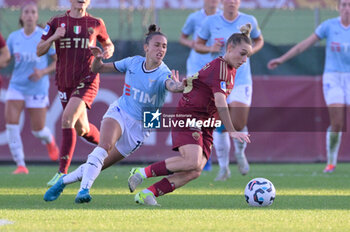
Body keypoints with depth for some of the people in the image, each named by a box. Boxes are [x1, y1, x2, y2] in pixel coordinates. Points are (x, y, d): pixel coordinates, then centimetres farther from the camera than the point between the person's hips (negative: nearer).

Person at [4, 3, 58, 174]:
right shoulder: (14, 37, 1)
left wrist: (44, 72, -18)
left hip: (38, 88, -2)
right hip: (16, 87, 2)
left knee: (38, 130, 4)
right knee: (11, 123, -17)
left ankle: (49, 140, 42)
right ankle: (20, 165, -9)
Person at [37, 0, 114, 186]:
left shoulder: (96, 23, 4)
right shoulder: (57, 22, 5)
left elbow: (108, 43, 20)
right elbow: (39, 51, 4)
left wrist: (109, 50, -4)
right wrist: (53, 37, -14)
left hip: (87, 80, -3)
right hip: (64, 83, 3)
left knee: (67, 119, -23)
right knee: (82, 129, 11)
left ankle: (63, 172, -21)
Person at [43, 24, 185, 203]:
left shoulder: (164, 74, -16)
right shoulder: (133, 62, -3)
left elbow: (171, 86, -42)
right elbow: (99, 69, 10)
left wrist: (179, 86, -66)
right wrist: (97, 59, -13)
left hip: (139, 127, -1)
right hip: (119, 112, 1)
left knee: (101, 164, 0)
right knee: (106, 145, -31)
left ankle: (63, 181, 19)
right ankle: (84, 189, -35)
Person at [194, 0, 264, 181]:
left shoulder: (248, 21, 0)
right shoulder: (211, 22, -1)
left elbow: (259, 40, 17)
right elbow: (197, 45, 9)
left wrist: (250, 50, -4)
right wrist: (210, 48, -12)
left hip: (241, 80, -1)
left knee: (238, 125, -13)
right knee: (220, 127, -1)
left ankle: (240, 153, 21)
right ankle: (223, 168, 16)